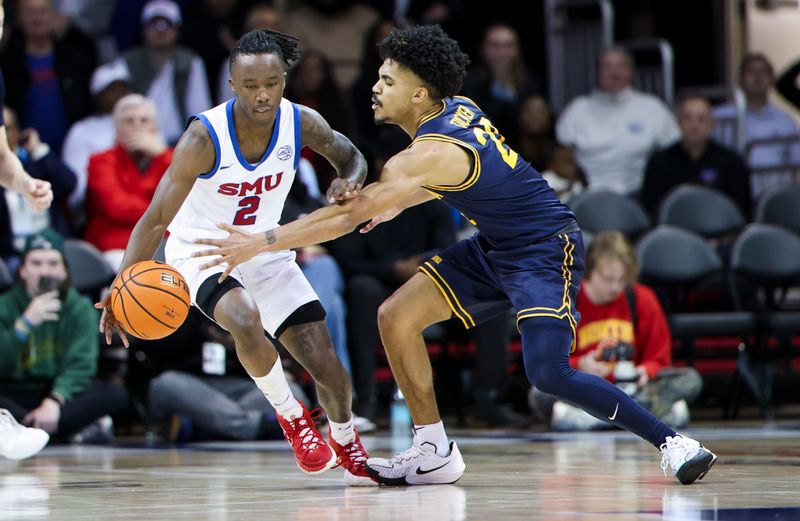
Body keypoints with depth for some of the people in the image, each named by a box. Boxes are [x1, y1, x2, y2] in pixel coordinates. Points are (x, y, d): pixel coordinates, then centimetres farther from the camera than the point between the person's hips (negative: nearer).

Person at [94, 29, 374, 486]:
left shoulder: (302, 123, -17)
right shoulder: (205, 136, -29)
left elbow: (352, 158, 4)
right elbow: (156, 219, -28)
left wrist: (349, 182, -21)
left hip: (266, 254, 4)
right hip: (201, 253, -4)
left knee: (327, 365, -1)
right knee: (246, 320, -36)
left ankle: (347, 443, 31)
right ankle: (290, 415, -9)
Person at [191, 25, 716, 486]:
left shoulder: (430, 154, -26)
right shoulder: (457, 109, 0)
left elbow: (349, 215, -27)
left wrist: (263, 242, -23)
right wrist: (398, 205, 13)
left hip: (546, 249, -10)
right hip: (496, 246, 10)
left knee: (549, 373, -25)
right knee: (396, 316, 2)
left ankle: (672, 442, -12)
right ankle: (435, 454, 9)